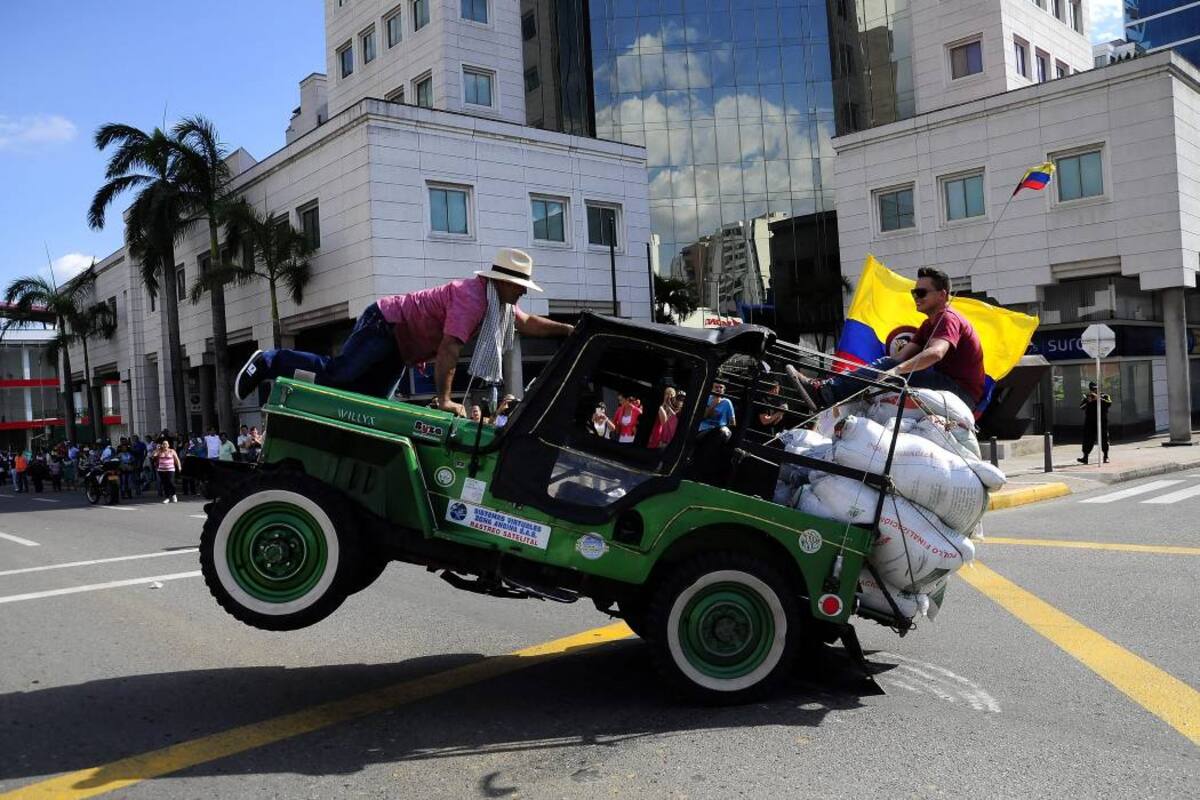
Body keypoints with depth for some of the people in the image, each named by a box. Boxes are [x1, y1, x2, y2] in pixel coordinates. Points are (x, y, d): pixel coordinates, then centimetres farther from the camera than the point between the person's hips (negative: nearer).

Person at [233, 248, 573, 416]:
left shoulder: (498, 301, 5)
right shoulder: (472, 295, -26)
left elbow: (528, 323, 14)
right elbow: (449, 348, -31)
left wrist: (571, 330, 5)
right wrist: (444, 400, -30)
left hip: (398, 350, 10)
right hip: (385, 324, -10)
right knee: (337, 374, -19)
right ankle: (269, 362, 1)